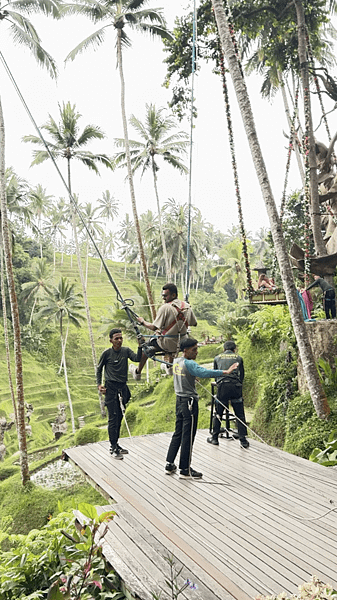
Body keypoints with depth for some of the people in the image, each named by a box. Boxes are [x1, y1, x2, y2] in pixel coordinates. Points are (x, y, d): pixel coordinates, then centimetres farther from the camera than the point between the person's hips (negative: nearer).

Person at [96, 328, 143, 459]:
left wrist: (140, 347, -28)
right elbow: (99, 369, 6)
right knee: (113, 418, -5)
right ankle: (113, 448, 2)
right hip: (111, 387, -4)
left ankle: (116, 444, 25)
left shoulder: (126, 350, 3)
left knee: (120, 417, 12)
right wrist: (99, 384, -4)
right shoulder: (107, 353, -6)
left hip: (123, 387, 5)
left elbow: (137, 359, -13)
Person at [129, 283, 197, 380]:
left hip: (167, 344, -6)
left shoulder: (165, 307, -22)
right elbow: (194, 323, 9)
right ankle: (170, 367, 53)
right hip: (182, 343, 6)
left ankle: (137, 372, 34)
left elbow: (154, 327, -20)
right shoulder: (187, 306, -4)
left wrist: (143, 322, -4)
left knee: (147, 346, 20)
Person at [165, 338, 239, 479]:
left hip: (179, 400, 9)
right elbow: (204, 372, -36)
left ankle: (170, 464, 25)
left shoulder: (176, 361, 7)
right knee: (188, 436, 0)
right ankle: (185, 470, 8)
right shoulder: (189, 364, -19)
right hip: (189, 401, -9)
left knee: (178, 433, 18)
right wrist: (224, 372, -41)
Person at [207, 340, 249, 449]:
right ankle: (243, 440, 5)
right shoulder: (238, 358, 14)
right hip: (236, 387, 0)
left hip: (222, 387, 1)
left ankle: (214, 438, 16)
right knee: (240, 415, 4)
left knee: (218, 414, 9)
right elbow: (242, 374, 17)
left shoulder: (217, 358, 17)